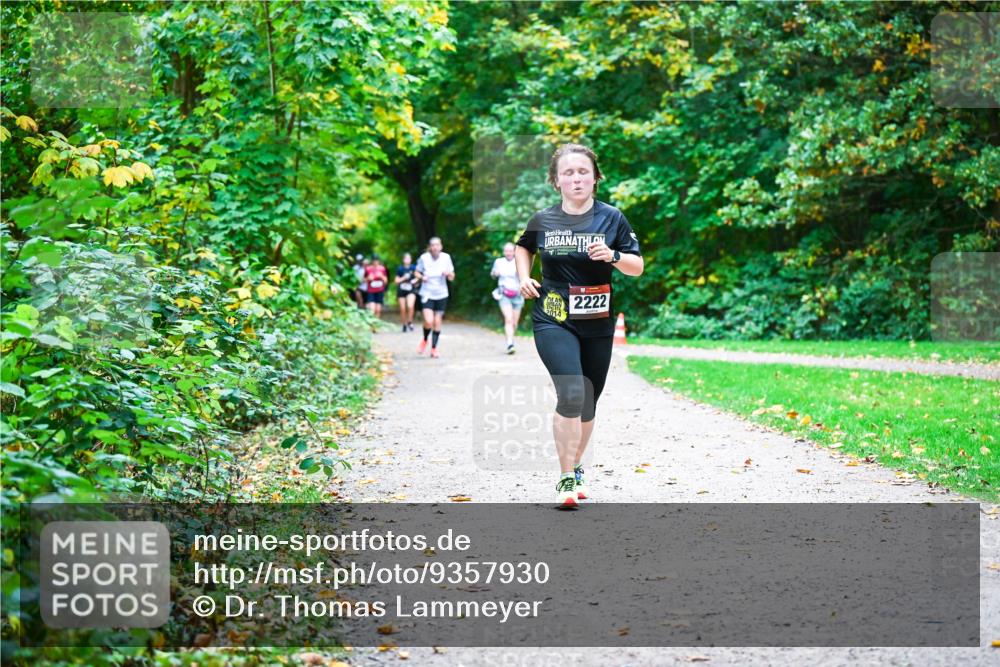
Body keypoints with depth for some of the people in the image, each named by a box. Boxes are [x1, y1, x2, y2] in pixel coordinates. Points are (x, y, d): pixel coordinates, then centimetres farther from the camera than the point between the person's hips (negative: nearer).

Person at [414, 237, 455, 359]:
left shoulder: (446, 257, -4)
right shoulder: (424, 258, -9)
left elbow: (452, 277, 3)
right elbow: (417, 272, 6)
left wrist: (449, 273, -20)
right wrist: (422, 277, -15)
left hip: (441, 295, 2)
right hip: (427, 294, -2)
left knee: (437, 322, 4)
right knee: (429, 321, -15)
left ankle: (434, 348, 19)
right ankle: (425, 340, 15)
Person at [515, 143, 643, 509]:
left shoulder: (611, 218, -2)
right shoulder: (542, 220, 0)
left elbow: (638, 267, 1)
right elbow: (523, 248, 21)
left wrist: (613, 256, -18)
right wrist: (524, 278, 4)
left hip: (597, 324, 2)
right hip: (553, 321, -2)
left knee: (588, 403, 12)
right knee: (571, 393, -21)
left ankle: (576, 469, 34)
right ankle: (566, 478, -12)